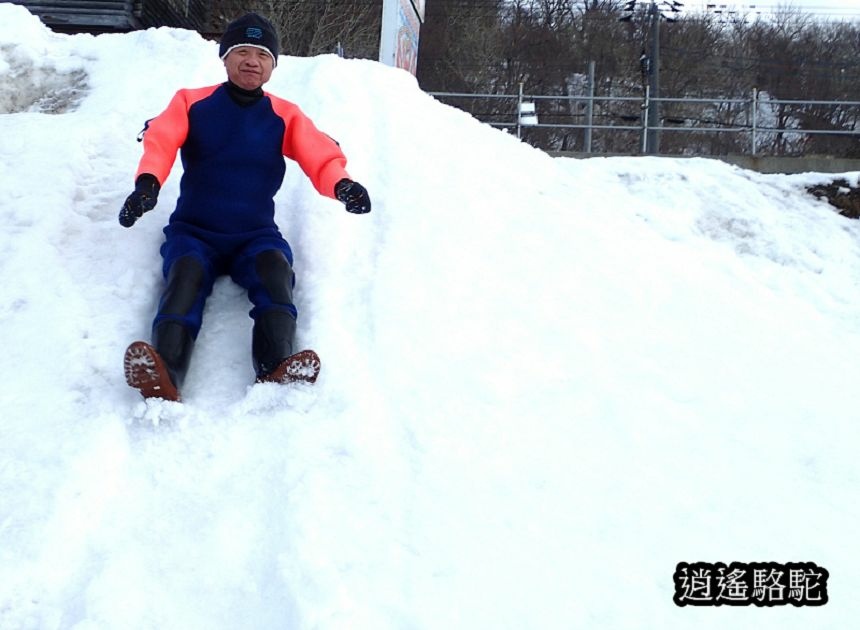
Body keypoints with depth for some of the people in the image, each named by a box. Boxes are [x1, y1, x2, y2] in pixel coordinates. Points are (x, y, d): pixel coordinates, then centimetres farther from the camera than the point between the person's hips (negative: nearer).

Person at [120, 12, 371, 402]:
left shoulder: (286, 116, 7)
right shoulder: (191, 102, 5)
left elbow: (322, 157, -6)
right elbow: (160, 142, -10)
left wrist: (342, 185, -31)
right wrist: (147, 183, -33)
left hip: (256, 235, 1)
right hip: (193, 231, -1)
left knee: (275, 266, -32)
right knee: (186, 272, -33)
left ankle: (277, 372, -52)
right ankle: (164, 377, -55)